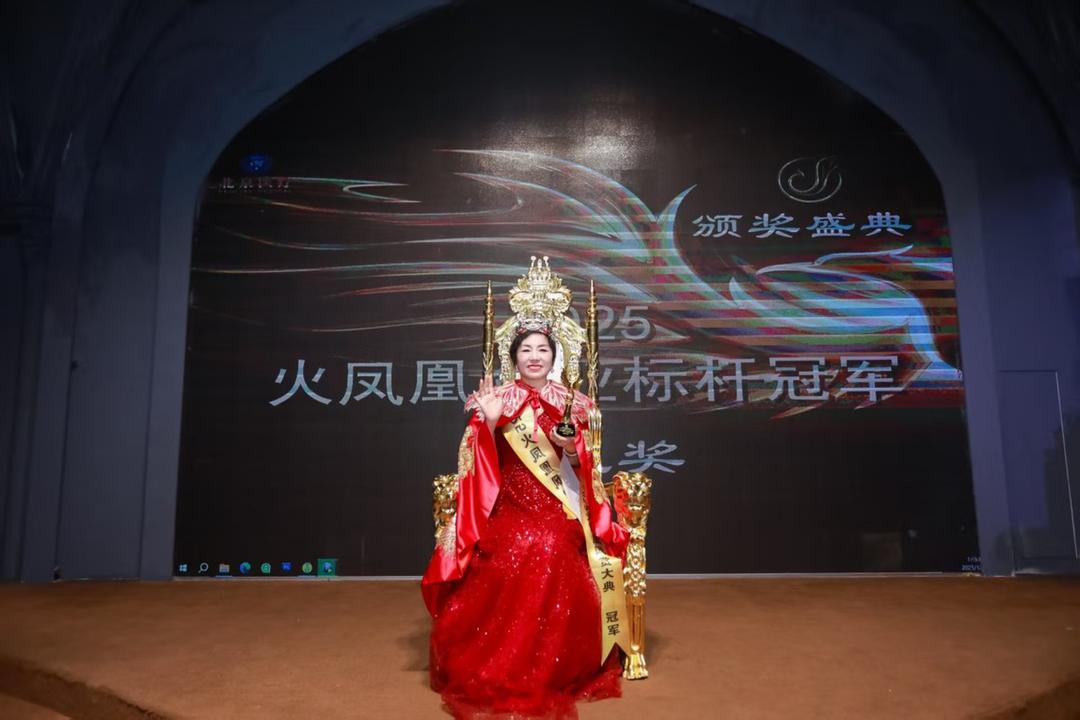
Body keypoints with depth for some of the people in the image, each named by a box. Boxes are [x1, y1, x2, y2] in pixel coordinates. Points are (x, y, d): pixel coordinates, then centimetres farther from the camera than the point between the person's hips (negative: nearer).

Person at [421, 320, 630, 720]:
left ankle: (557, 672, -7)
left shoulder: (569, 402, 8)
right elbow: (484, 463, -1)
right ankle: (499, 672, -7)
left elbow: (582, 466, 10)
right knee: (512, 556, -27)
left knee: (553, 552, -27)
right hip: (509, 503, 0)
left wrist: (571, 447, -11)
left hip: (557, 504, 1)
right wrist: (489, 422, -16)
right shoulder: (498, 398, 5)